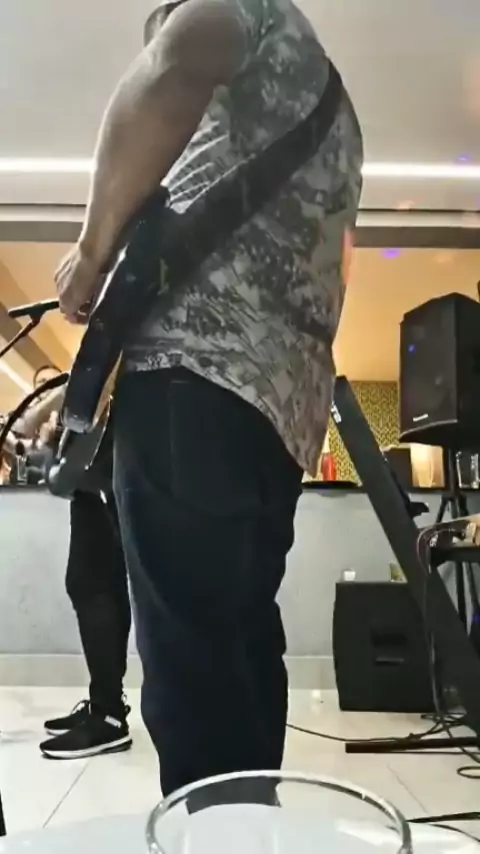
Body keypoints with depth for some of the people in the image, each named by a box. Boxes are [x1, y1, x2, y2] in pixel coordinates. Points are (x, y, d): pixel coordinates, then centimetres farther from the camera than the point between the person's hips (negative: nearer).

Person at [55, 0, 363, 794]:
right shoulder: (334, 118, 36)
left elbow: (169, 74, -14)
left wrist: (93, 251, -5)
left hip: (199, 367, -9)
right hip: (287, 394, 9)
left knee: (188, 656, -9)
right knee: (243, 639, 12)